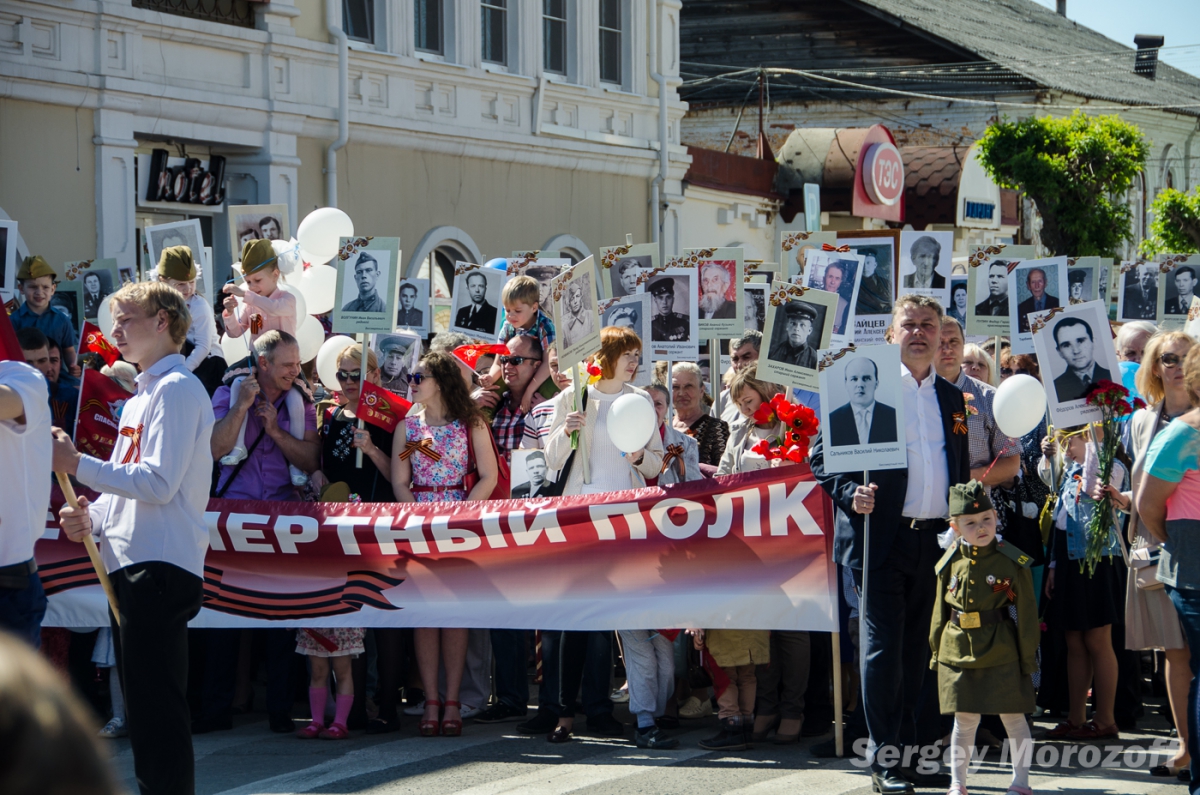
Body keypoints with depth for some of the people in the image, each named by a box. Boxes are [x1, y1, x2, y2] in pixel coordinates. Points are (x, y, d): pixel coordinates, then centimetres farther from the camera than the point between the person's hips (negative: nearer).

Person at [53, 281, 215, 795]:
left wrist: (76, 464, -15)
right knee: (144, 711, 14)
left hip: (161, 565, -10)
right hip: (129, 564, 10)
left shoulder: (177, 388, -9)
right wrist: (91, 518, 6)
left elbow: (158, 483, -18)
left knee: (157, 710, -12)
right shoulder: (141, 396, 23)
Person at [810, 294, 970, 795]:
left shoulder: (952, 399, 15)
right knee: (883, 651, -3)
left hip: (935, 540, 5)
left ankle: (909, 750, 18)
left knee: (916, 653, 10)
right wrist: (851, 492, -19)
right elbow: (823, 456, -2)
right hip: (881, 539, -5)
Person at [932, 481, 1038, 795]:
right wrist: (937, 651, 11)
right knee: (964, 719, 8)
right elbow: (940, 612, 12)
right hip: (957, 652, 2)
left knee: (1013, 716, 6)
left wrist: (1028, 657, -4)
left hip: (1002, 654, -2)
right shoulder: (950, 562, 3)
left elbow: (1026, 614, -2)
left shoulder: (1012, 561, -5)